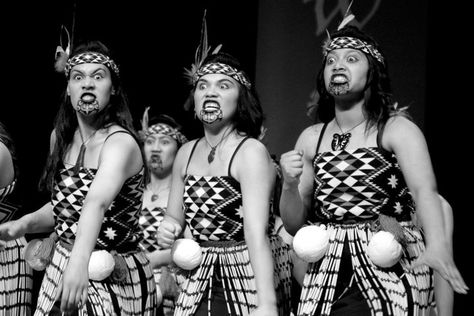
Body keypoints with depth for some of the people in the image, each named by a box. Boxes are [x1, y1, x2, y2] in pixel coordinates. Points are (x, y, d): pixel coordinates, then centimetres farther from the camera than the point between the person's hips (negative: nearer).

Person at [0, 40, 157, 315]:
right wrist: (25, 223, -3)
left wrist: (80, 262, -51)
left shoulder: (121, 142, -19)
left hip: (114, 276, -6)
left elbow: (96, 203, -37)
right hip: (62, 269, 6)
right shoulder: (61, 138, 4)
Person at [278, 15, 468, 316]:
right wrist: (290, 185, -12)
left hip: (391, 270, -4)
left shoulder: (397, 129, -6)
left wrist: (437, 244, -43)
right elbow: (294, 225, 9)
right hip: (328, 272, 4)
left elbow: (425, 189, -24)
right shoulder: (311, 138, 8)